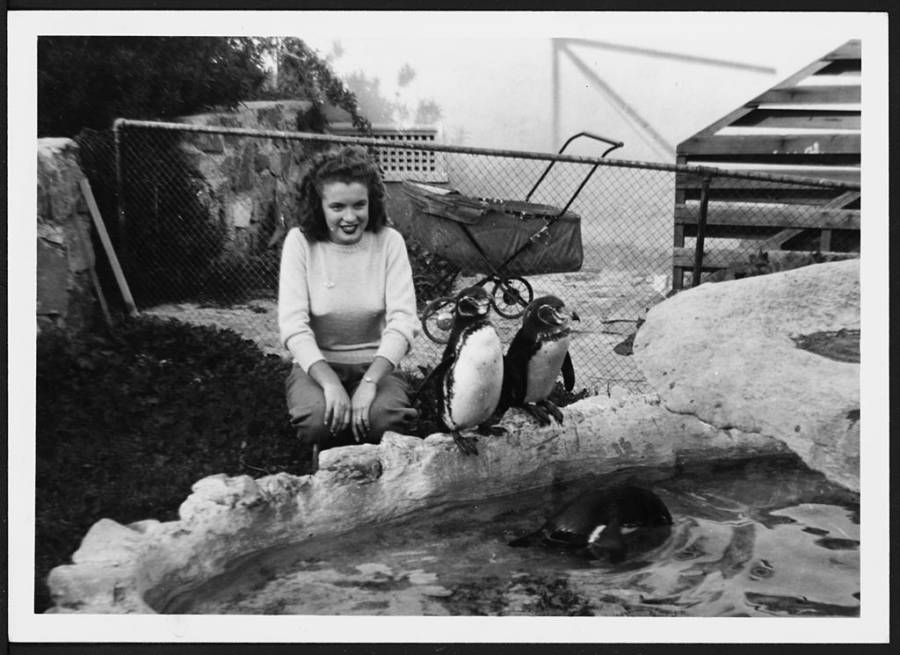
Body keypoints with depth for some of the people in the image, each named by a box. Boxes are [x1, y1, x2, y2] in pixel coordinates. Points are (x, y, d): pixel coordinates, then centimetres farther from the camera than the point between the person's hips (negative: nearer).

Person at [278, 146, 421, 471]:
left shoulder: (389, 241, -5)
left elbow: (403, 320, -12)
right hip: (316, 364, 0)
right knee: (320, 420, -32)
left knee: (385, 418, -31)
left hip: (375, 364, 1)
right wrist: (329, 381, -28)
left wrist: (369, 382, -26)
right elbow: (293, 324, -14)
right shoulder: (300, 241, -7)